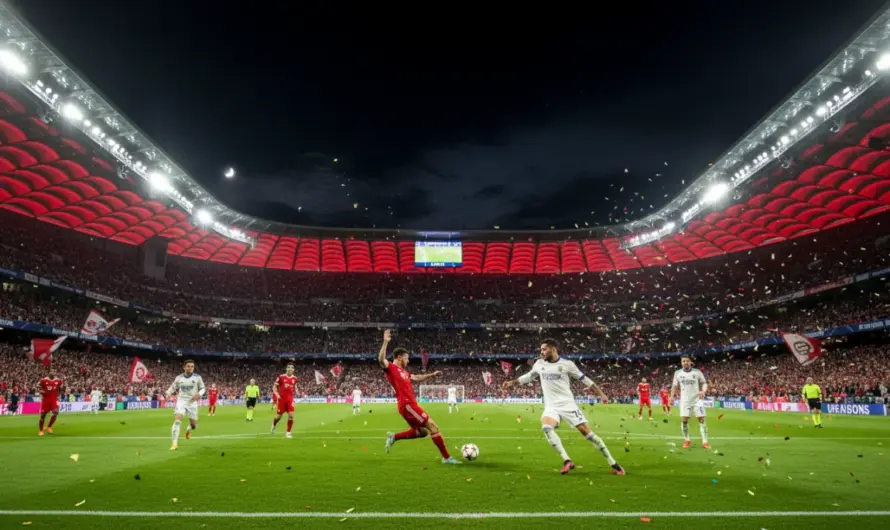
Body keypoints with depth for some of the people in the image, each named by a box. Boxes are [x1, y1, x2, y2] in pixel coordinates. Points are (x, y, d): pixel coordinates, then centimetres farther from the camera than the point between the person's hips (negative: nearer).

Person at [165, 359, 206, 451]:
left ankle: (188, 429, 44)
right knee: (177, 420, -21)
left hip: (192, 402, 0)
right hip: (181, 401, 0)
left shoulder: (197, 377, -5)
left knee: (194, 425, 6)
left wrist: (199, 394, -17)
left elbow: (202, 388, 4)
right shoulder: (179, 378, -2)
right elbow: (173, 387, 10)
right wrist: (167, 393, -10)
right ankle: (175, 443, -13)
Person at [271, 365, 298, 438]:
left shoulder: (294, 378, 5)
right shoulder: (281, 377, -5)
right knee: (279, 416, 7)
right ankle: (273, 425, 41)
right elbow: (274, 387, 2)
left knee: (291, 415, -9)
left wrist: (296, 392, 2)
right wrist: (277, 394, -13)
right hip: (282, 399, -2)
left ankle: (288, 432, 4)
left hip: (290, 399, 2)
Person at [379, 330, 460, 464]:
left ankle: (394, 437, 20)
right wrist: (385, 342, -35)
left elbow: (417, 378, 34)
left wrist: (432, 375, 31)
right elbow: (381, 359, -28)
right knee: (433, 427, -6)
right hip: (407, 405, -10)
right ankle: (446, 457, 1)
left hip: (410, 405, 10)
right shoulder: (391, 368, -7)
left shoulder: (403, 371, 20)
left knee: (421, 432, 17)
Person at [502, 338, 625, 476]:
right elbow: (528, 377, 23)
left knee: (586, 432, -7)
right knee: (546, 427, -28)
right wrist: (512, 382, 17)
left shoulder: (567, 364, -5)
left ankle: (612, 463, 8)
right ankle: (567, 461, -23)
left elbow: (584, 379, 3)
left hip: (568, 404, -2)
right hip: (551, 407, 3)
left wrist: (601, 393, 0)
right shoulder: (539, 364, 6)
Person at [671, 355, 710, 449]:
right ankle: (687, 440, 13)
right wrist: (671, 397, -2)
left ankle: (705, 442, 2)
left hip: (697, 399, -1)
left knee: (701, 419, -4)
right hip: (685, 400, 1)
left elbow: (704, 383, 1)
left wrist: (703, 391, -19)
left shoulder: (697, 372, 0)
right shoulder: (677, 373, 4)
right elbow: (675, 386, 10)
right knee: (684, 420, -3)